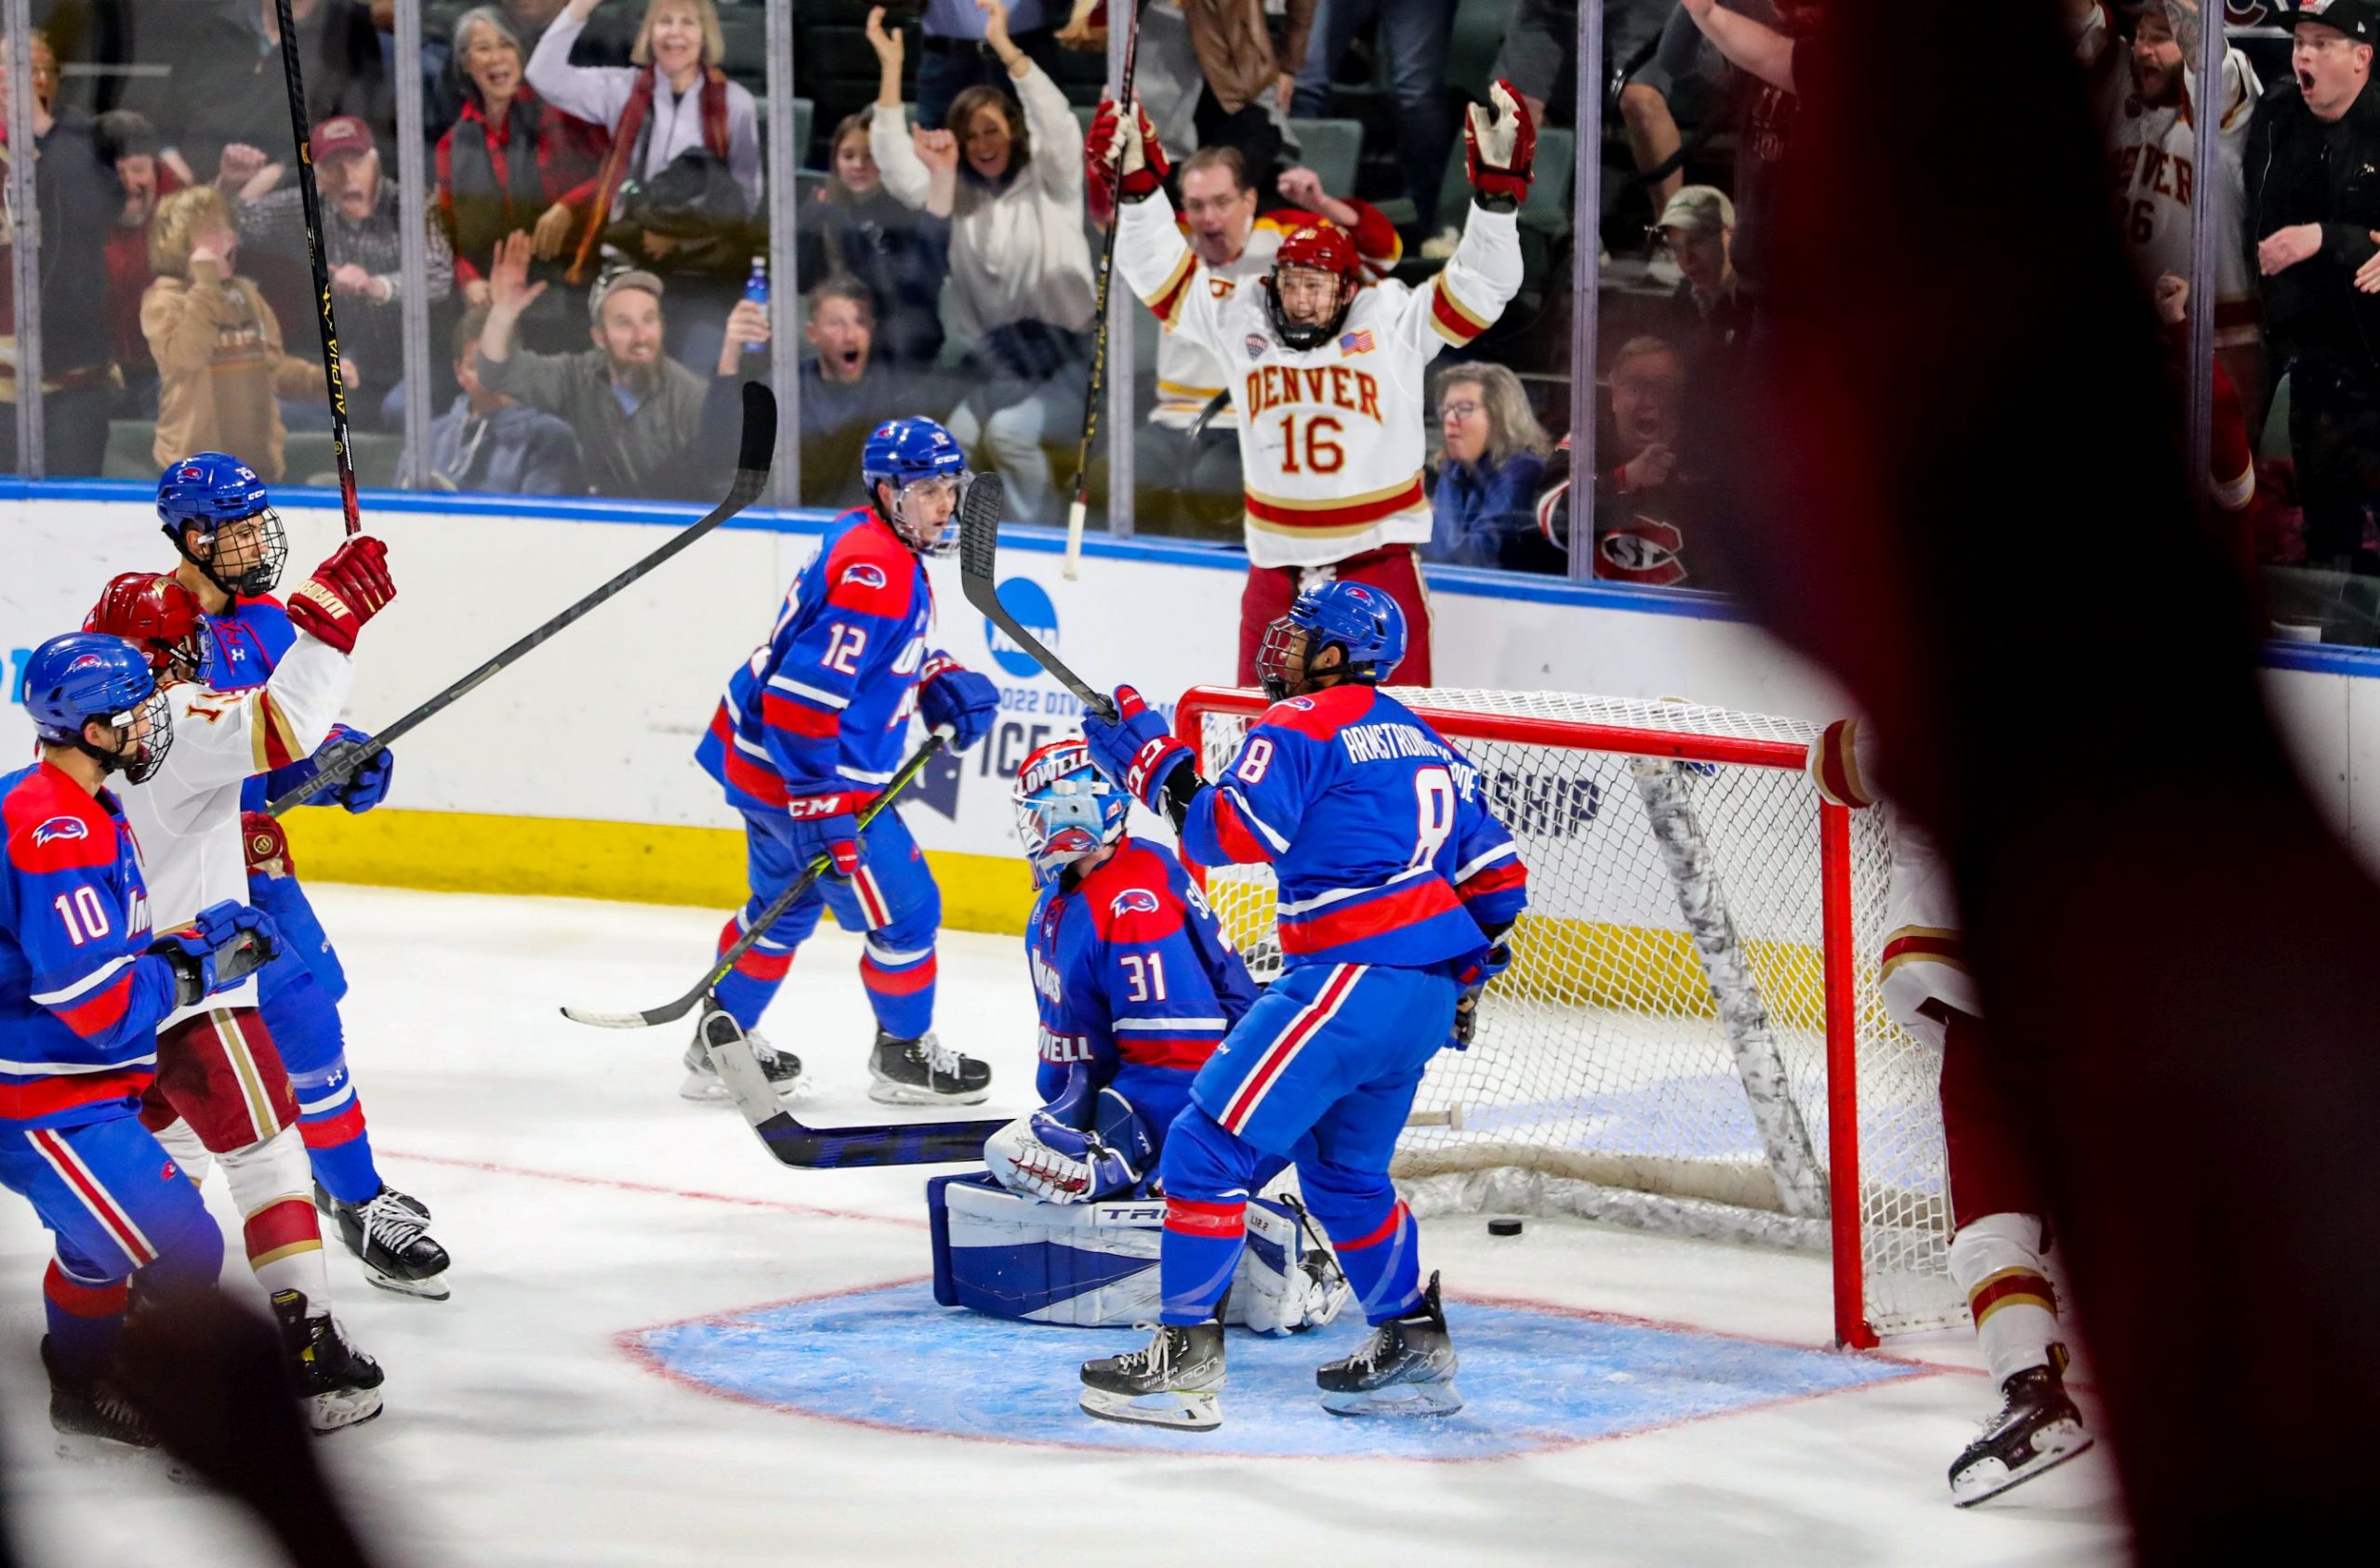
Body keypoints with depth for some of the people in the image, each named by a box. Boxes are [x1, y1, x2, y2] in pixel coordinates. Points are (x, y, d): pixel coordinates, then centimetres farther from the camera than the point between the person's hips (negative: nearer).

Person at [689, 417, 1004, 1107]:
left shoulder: (868, 540, 7)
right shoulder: (874, 572, -25)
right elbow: (805, 694, -30)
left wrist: (941, 681, 8)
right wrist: (821, 804, -29)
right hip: (801, 771, -11)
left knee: (785, 903, 27)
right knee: (903, 909, 4)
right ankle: (903, 1056, 21)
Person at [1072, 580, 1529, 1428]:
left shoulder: (1302, 725, -5)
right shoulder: (1422, 740, 22)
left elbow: (1231, 834, -18)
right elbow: (1496, 876, 23)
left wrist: (1156, 768, -8)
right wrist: (1461, 974, 31)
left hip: (1355, 976, -9)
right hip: (1429, 996, 9)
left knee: (1210, 1143, -7)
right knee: (1344, 1172, 26)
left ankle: (1185, 1358, -12)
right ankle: (1415, 1350, 29)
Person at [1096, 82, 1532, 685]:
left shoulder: (1395, 322, -7)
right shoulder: (1241, 322, 0)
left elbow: (1481, 286, -12)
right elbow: (1160, 272, 0)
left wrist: (1497, 186, -25)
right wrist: (1137, 182, -12)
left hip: (1377, 558, -3)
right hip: (1277, 562, 3)